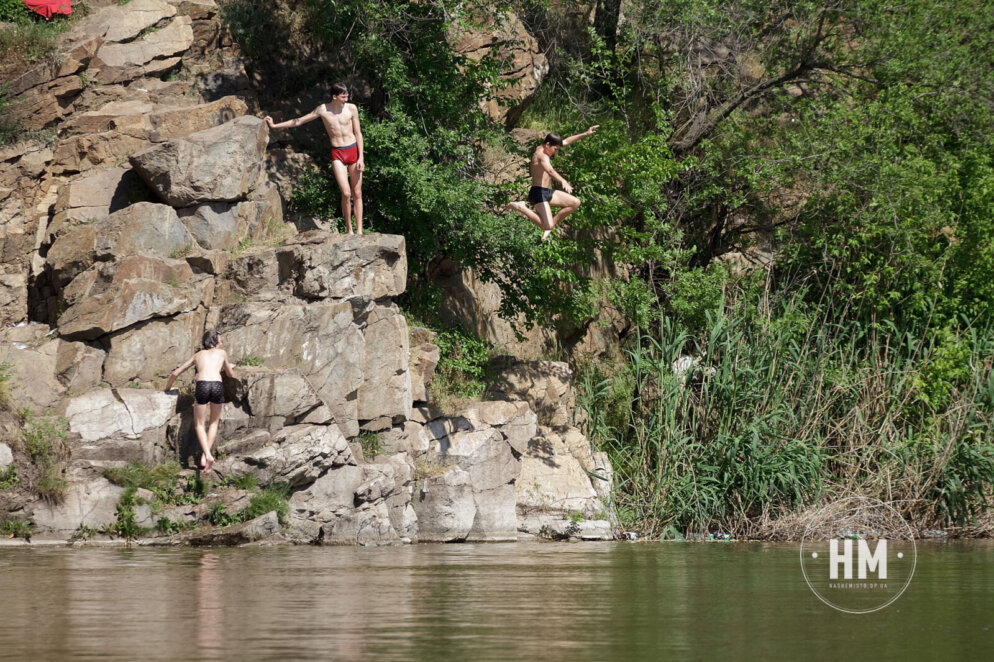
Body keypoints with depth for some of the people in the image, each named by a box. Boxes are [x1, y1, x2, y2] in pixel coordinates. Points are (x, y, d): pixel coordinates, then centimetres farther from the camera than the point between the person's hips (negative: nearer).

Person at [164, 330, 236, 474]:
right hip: (218, 385, 0)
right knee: (214, 423, 20)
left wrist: (167, 388, 45)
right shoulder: (221, 352, 25)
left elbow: (175, 373, 29)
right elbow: (231, 374, 37)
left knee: (200, 425, 9)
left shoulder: (198, 355, 27)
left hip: (202, 385, 0)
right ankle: (205, 456, 9)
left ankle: (207, 455, -13)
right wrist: (228, 366, 58)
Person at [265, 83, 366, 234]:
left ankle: (359, 231, 4)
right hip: (337, 154, -1)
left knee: (357, 194, 1)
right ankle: (349, 230, -4)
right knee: (346, 193, -15)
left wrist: (361, 157, -4)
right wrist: (274, 126, 10)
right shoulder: (323, 110, 1)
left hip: (353, 150, 1)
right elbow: (299, 121, 10)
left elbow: (358, 133, 4)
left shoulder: (351, 108, 1)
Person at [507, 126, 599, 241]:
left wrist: (586, 134, 25)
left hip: (548, 192, 11)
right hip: (538, 193, -11)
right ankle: (521, 208, -5)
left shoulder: (541, 149, 14)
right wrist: (563, 181, -55)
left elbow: (566, 141, 23)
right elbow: (550, 171, -38)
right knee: (547, 226, -22)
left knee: (575, 203, 11)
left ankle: (552, 224, 11)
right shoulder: (542, 156, -17)